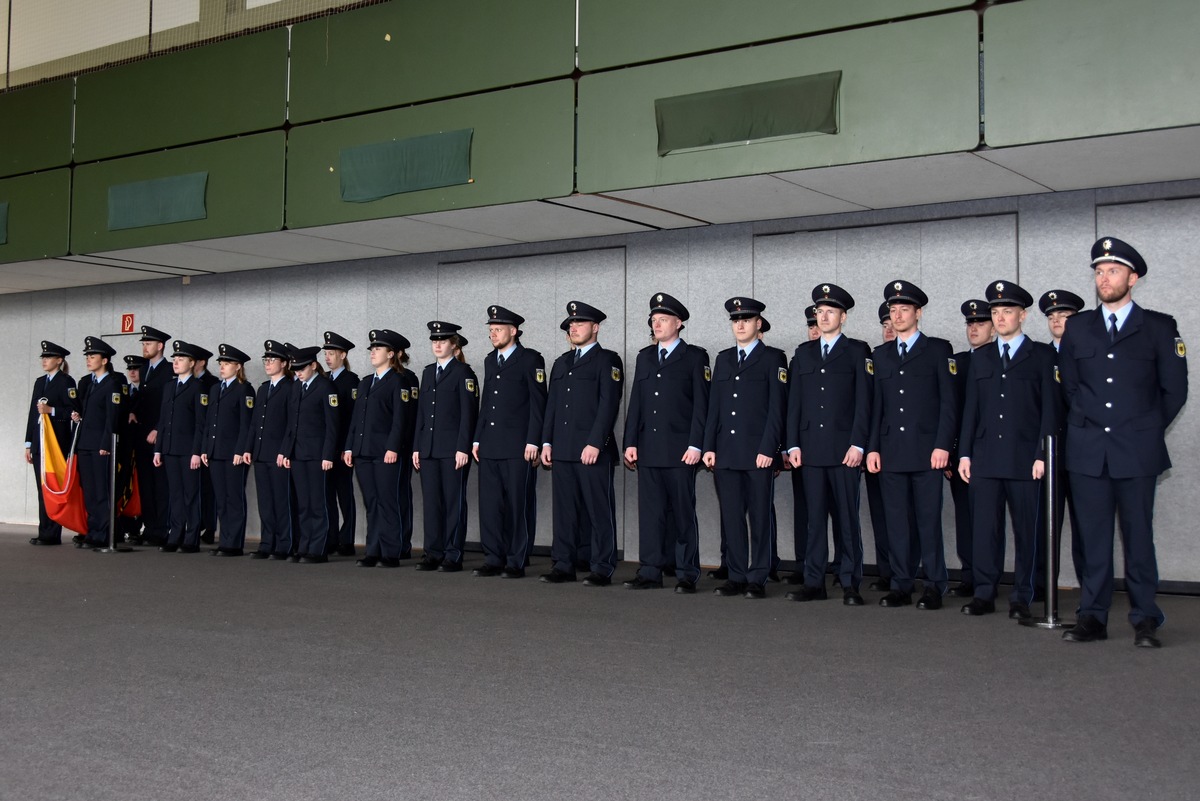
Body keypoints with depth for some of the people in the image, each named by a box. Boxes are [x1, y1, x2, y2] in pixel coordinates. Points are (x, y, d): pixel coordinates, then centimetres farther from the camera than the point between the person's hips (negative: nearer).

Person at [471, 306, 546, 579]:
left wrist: (533, 442, -13)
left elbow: (538, 403, -8)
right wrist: (477, 438, 14)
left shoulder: (530, 359, -3)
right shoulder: (490, 361, 17)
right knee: (489, 505, 6)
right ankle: (494, 560, 13)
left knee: (518, 506, -1)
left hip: (518, 447, -6)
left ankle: (516, 562, 5)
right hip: (490, 446, 6)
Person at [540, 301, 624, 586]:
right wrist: (546, 442, 10)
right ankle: (564, 565, 14)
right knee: (564, 510, 8)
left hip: (593, 450, -6)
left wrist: (595, 443, -17)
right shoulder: (561, 363, 21)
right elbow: (551, 405, 19)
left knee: (599, 512, -3)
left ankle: (602, 569, 2)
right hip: (562, 450, 7)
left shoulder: (607, 360, -1)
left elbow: (609, 404, -10)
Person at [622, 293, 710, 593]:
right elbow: (635, 402, 14)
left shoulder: (695, 357, 1)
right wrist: (631, 442, 6)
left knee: (683, 512, 0)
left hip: (680, 450, -5)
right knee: (650, 512, 6)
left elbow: (701, 405, -5)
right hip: (648, 450, 5)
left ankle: (687, 574, 6)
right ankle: (650, 571, 11)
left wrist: (695, 446, -12)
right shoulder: (644, 357, 16)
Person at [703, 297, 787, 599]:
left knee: (760, 518, 0)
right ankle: (737, 577, 12)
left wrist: (768, 449, -13)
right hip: (726, 453, 5)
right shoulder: (723, 358, 16)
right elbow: (713, 406, 14)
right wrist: (709, 447, 6)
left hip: (758, 453, -5)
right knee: (731, 517, 6)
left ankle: (757, 579, 6)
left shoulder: (773, 358, 1)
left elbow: (777, 408, -6)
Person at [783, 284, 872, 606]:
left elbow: (863, 401, -3)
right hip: (811, 448, 3)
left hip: (844, 448, -3)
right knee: (815, 517, 5)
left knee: (847, 518, 0)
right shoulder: (803, 353, 15)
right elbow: (794, 402, 12)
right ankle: (814, 582, 9)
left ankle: (850, 584, 5)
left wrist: (857, 444, -11)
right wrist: (793, 444, 4)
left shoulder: (858, 351, 4)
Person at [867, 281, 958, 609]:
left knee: (929, 521, -2)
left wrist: (943, 445, -9)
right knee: (897, 522, 4)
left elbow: (948, 401, -1)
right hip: (891, 453, 4)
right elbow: (875, 406, 13)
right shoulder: (880, 355, 16)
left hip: (927, 451, -3)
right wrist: (872, 448, 4)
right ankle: (901, 585, 10)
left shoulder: (938, 350, 5)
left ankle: (934, 587, 5)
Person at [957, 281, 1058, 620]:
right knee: (985, 528, 2)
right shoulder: (980, 357, 15)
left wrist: (1042, 454, -9)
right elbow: (970, 408, 13)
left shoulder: (1041, 356, 5)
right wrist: (965, 453, 6)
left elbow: (1050, 408, -1)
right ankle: (984, 594, 7)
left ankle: (1021, 598, 9)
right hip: (985, 458, 3)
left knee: (1025, 529, 2)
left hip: (1025, 459, -3)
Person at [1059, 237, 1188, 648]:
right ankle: (1093, 617, 8)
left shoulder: (1159, 327, 3)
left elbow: (1174, 390, 5)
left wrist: (1145, 429, 8)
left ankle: (1145, 620, 8)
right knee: (1093, 538, 4)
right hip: (1088, 451, 2)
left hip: (1137, 452, -2)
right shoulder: (1077, 327, 11)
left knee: (1139, 537, 1)